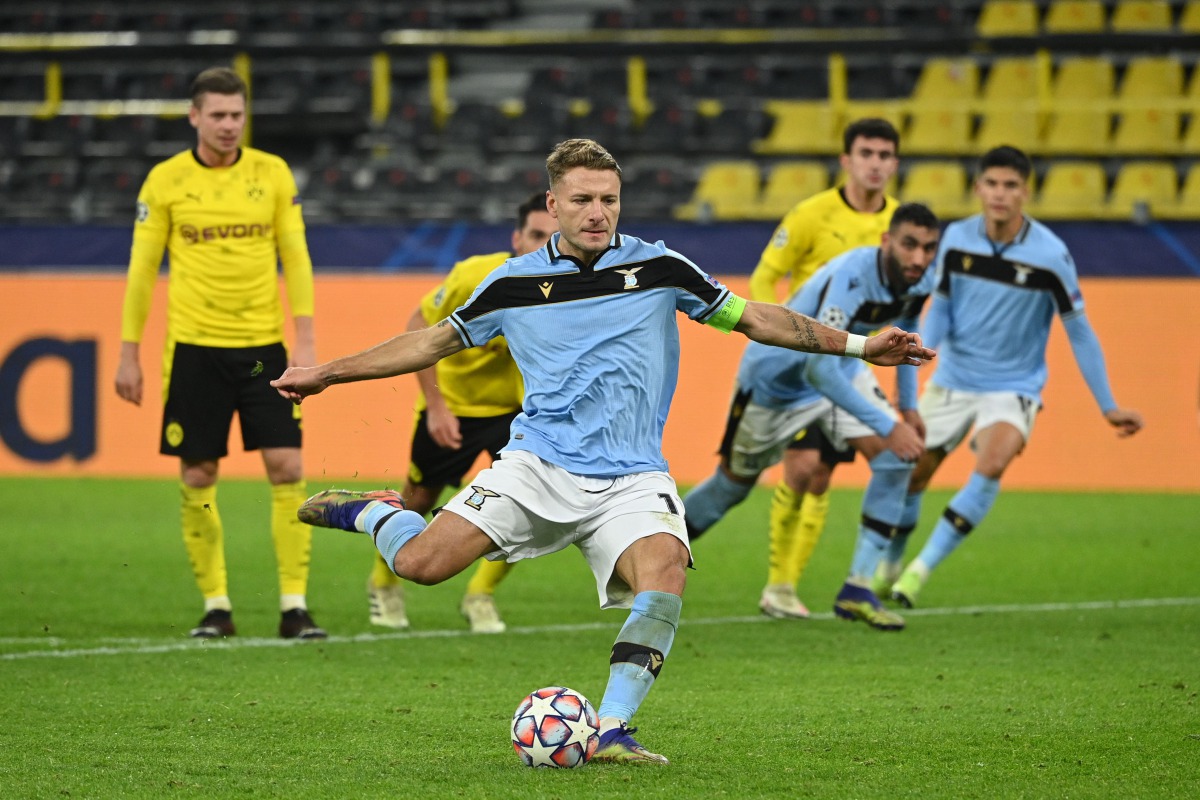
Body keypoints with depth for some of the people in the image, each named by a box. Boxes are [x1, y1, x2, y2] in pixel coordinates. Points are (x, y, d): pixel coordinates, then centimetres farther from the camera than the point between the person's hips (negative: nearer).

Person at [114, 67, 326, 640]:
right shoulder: (165, 181, 0)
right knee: (197, 476, 1)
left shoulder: (272, 174, 4)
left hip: (263, 343, 1)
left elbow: (295, 257, 5)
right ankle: (215, 606, 11)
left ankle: (294, 605, -2)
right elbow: (141, 270, 4)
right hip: (194, 347, -1)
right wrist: (128, 353, 3)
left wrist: (305, 337, -3)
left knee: (287, 468, -7)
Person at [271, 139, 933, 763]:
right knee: (422, 564, -17)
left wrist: (858, 346, 6)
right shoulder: (516, 282, 3)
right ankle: (369, 513, 18)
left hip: (631, 479, 0)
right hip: (538, 464, 0)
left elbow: (754, 319, 10)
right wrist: (326, 374, 14)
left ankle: (611, 730, -25)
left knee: (665, 574, -30)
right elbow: (435, 341, 15)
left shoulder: (656, 267, 2)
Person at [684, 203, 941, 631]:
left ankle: (858, 589, -9)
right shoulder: (850, 278, -40)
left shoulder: (919, 281, -15)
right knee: (733, 484, 10)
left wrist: (908, 406, 9)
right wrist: (886, 426, -45)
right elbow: (818, 369, -45)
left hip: (841, 368, 6)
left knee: (896, 457, -15)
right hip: (775, 381, -6)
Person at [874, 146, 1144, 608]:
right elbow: (940, 306, 5)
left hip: (1012, 387, -3)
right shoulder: (956, 239, -7)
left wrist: (1108, 406, -5)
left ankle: (922, 569, -24)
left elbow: (1078, 331, -7)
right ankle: (888, 566, 35)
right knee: (909, 474, 7)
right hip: (952, 379, 4)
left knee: (991, 465, -29)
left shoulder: (1050, 255, -16)